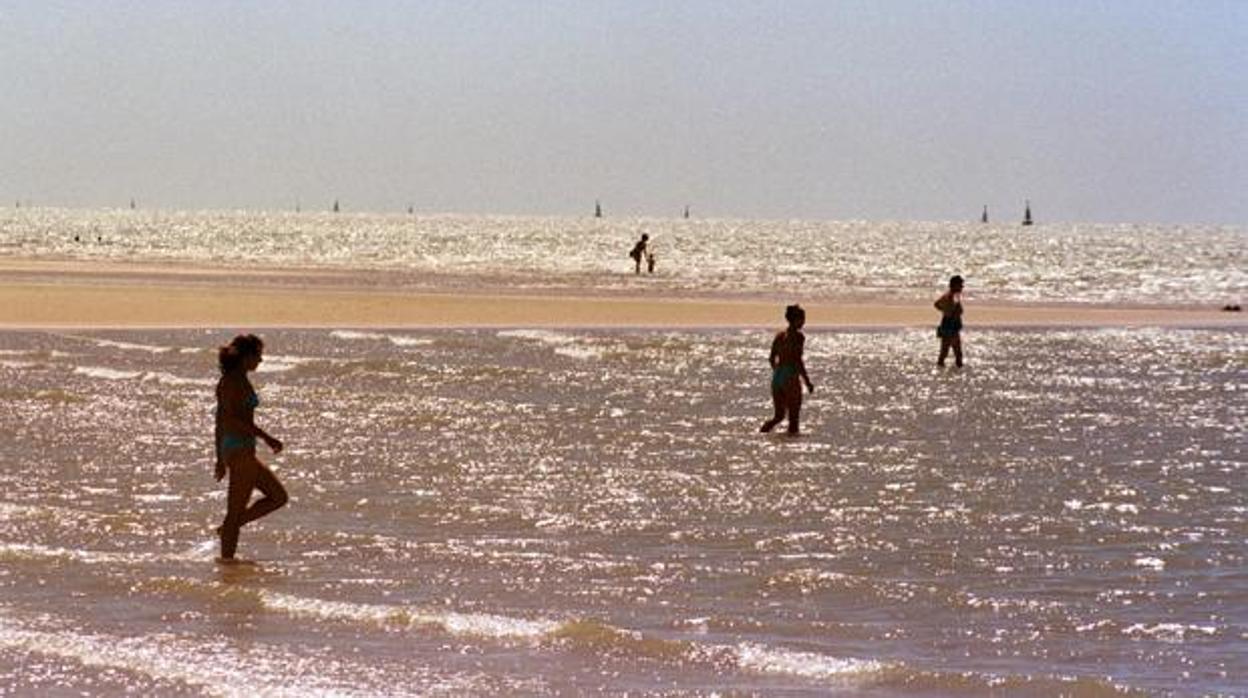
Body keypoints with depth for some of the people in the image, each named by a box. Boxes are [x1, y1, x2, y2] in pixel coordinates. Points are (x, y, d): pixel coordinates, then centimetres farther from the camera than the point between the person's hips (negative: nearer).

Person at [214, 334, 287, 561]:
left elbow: (221, 421, 20)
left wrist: (220, 458, 23)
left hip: (229, 449, 10)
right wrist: (267, 438, -21)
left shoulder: (226, 381, 15)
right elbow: (235, 420, -23)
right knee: (235, 512, -5)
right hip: (241, 450, -10)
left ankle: (227, 529, 13)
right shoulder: (238, 381, -14)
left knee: (278, 496, 15)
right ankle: (227, 559, -2)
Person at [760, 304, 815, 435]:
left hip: (777, 376, 7)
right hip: (791, 377, -7)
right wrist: (807, 381, -14)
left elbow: (772, 359, 16)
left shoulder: (780, 335, 12)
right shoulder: (798, 336, -9)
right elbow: (797, 360, -18)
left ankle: (765, 428, -12)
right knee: (794, 415, 5)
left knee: (779, 415, 12)